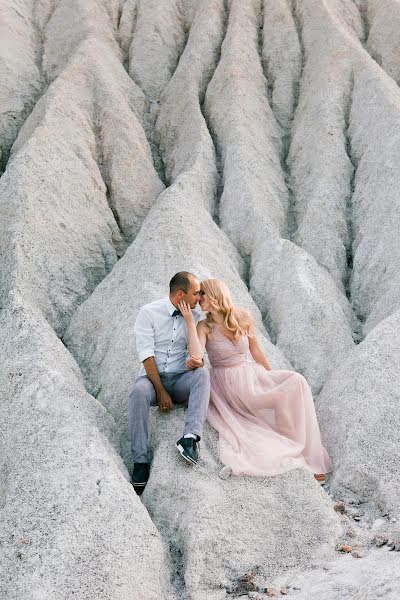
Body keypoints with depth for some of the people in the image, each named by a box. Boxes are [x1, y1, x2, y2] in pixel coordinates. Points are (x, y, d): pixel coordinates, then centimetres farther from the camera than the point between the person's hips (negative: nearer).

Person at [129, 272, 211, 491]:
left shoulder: (196, 316, 5)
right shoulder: (149, 312, -5)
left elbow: (197, 353, 3)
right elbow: (146, 354, -11)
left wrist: (195, 362, -24)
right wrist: (161, 391, -18)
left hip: (181, 380, 2)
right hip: (152, 377, -2)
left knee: (202, 373, -31)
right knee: (139, 390, -36)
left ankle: (190, 438, -44)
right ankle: (140, 461, -33)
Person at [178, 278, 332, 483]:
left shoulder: (243, 318, 1)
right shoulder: (204, 327, -8)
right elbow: (196, 356, -28)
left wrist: (273, 376, 17)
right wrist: (190, 321, -24)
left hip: (251, 375, 4)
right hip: (229, 385, -4)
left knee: (296, 381, -20)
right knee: (284, 396, -23)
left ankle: (308, 454, -14)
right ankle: (292, 449, -3)